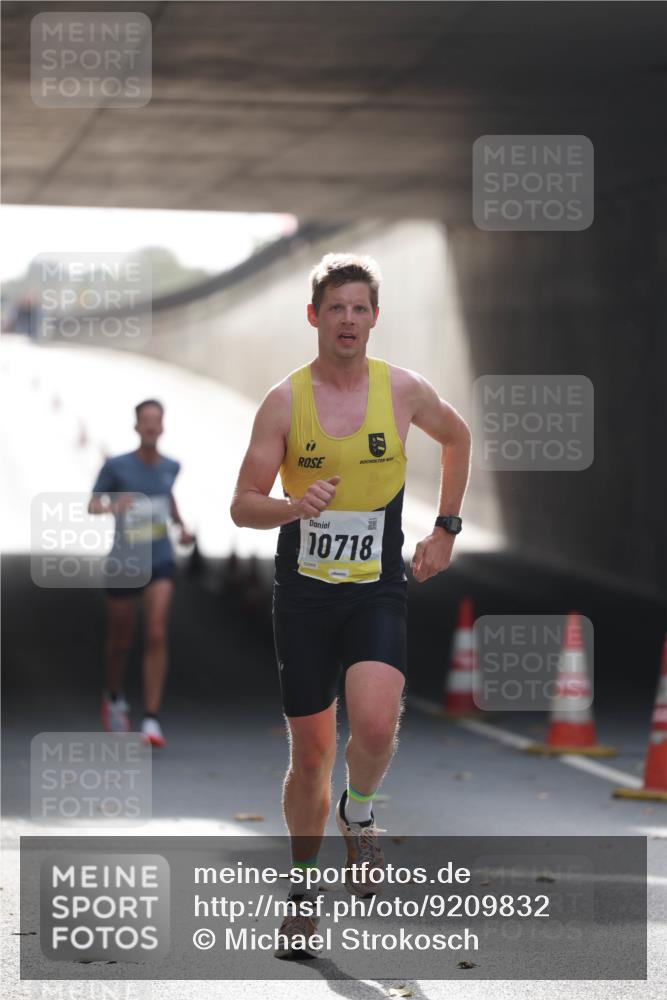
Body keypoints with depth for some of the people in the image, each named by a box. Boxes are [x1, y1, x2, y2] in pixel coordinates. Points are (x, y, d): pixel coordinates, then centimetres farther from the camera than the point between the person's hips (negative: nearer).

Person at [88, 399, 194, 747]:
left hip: (160, 563, 1)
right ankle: (114, 698, 43)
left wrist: (182, 525, 11)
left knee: (157, 635, -16)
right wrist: (113, 506, -29)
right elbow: (92, 506, -8)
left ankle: (152, 721, -15)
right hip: (122, 563, -1)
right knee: (121, 639, 13)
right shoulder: (116, 466, -9)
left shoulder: (171, 466, 3)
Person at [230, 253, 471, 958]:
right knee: (310, 754, 6)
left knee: (375, 723, -25)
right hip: (304, 591, 0)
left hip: (378, 589, 0)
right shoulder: (284, 401, -5)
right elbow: (243, 507, -4)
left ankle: (358, 814, 7)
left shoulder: (403, 390, -1)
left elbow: (456, 437, 20)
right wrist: (295, 505, -25)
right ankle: (303, 888, 27)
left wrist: (445, 528, 14)